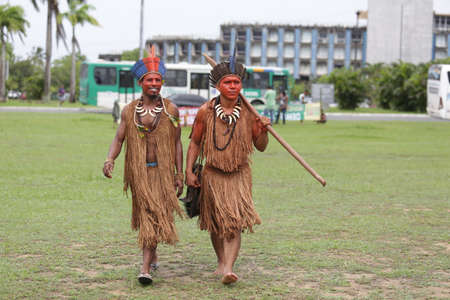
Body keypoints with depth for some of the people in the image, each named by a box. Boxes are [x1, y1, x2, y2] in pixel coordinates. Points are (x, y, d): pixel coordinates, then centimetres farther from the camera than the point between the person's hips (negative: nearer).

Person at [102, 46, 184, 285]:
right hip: (138, 171, 2)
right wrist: (109, 160, -18)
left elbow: (177, 143, 2)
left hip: (162, 171, -2)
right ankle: (153, 256, 36)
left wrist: (179, 174, -1)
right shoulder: (129, 111, 3)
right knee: (145, 215, 13)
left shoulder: (171, 110, 0)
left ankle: (145, 268, -12)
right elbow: (118, 139, 2)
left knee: (155, 217, -9)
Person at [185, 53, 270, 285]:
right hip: (213, 174, 1)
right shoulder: (206, 111, -5)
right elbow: (195, 143, 4)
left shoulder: (248, 113, -4)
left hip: (239, 174, -1)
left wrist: (263, 131, -16)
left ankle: (228, 269, -20)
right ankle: (221, 261, 36)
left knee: (234, 224, -15)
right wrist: (188, 171, -2)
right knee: (216, 225, 14)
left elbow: (260, 147, 4)